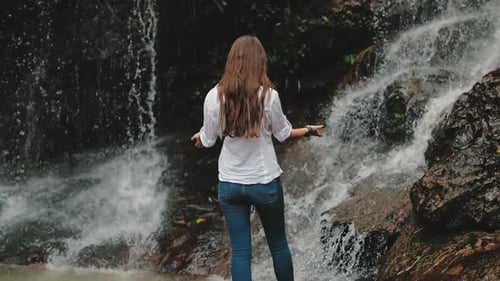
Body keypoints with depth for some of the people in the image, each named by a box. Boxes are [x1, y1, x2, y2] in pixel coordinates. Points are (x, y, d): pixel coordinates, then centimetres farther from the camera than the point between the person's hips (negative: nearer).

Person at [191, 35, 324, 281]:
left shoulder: (214, 97, -8)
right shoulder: (268, 95, -14)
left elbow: (208, 141, 3)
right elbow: (283, 134, 1)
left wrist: (199, 136, 27)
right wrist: (309, 130, 20)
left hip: (229, 184, 2)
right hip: (265, 182, -1)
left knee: (240, 251, 7)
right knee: (278, 245, 17)